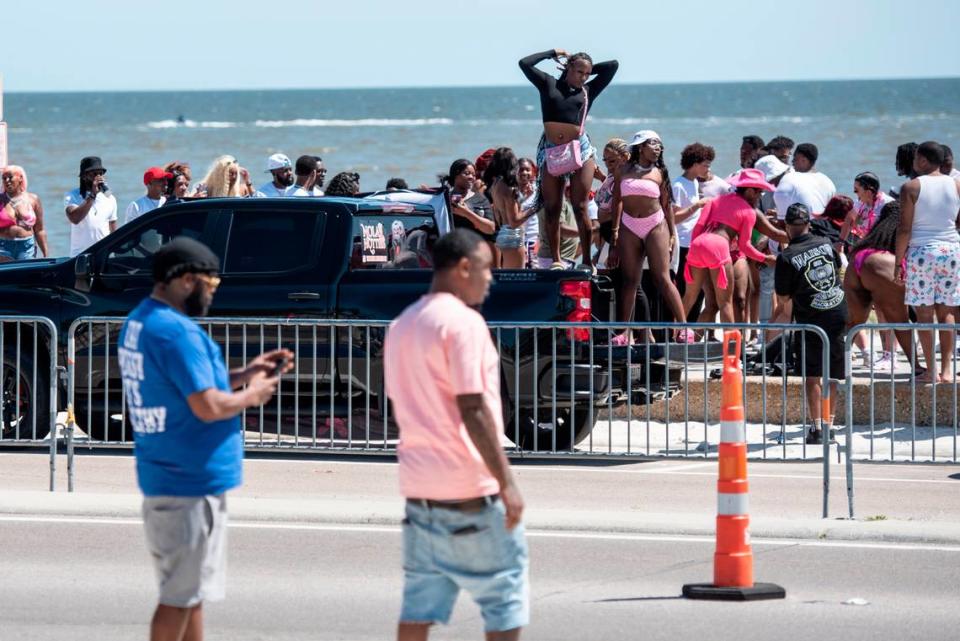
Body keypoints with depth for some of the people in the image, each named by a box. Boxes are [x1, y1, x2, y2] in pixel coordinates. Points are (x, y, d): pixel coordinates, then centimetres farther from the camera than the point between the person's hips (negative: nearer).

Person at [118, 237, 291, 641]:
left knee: (188, 591, 18)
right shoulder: (176, 331, -21)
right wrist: (251, 395, -6)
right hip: (191, 484, -10)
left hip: (163, 475, 10)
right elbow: (209, 407, -24)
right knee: (181, 595, -3)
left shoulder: (138, 322, 11)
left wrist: (244, 374, 12)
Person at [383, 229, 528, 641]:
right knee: (505, 603, 1)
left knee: (419, 606, 7)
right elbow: (473, 410, -19)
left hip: (419, 484, 8)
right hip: (471, 488, -8)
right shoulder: (463, 322, -13)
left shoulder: (402, 325, 13)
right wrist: (506, 481, -17)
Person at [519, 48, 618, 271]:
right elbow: (525, 63, 8)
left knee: (580, 207, -4)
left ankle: (587, 260, -2)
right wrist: (553, 53, 15)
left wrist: (589, 69, 18)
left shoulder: (588, 91, 12)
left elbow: (612, 66, 14)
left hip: (580, 151, -1)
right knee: (552, 209, 1)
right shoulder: (549, 84, 12)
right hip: (551, 152, 1)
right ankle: (556, 260, 5)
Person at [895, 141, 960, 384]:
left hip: (922, 252, -4)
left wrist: (898, 262, -3)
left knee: (924, 313, 1)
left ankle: (931, 371, -2)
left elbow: (904, 229, -8)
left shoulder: (911, 188, -7)